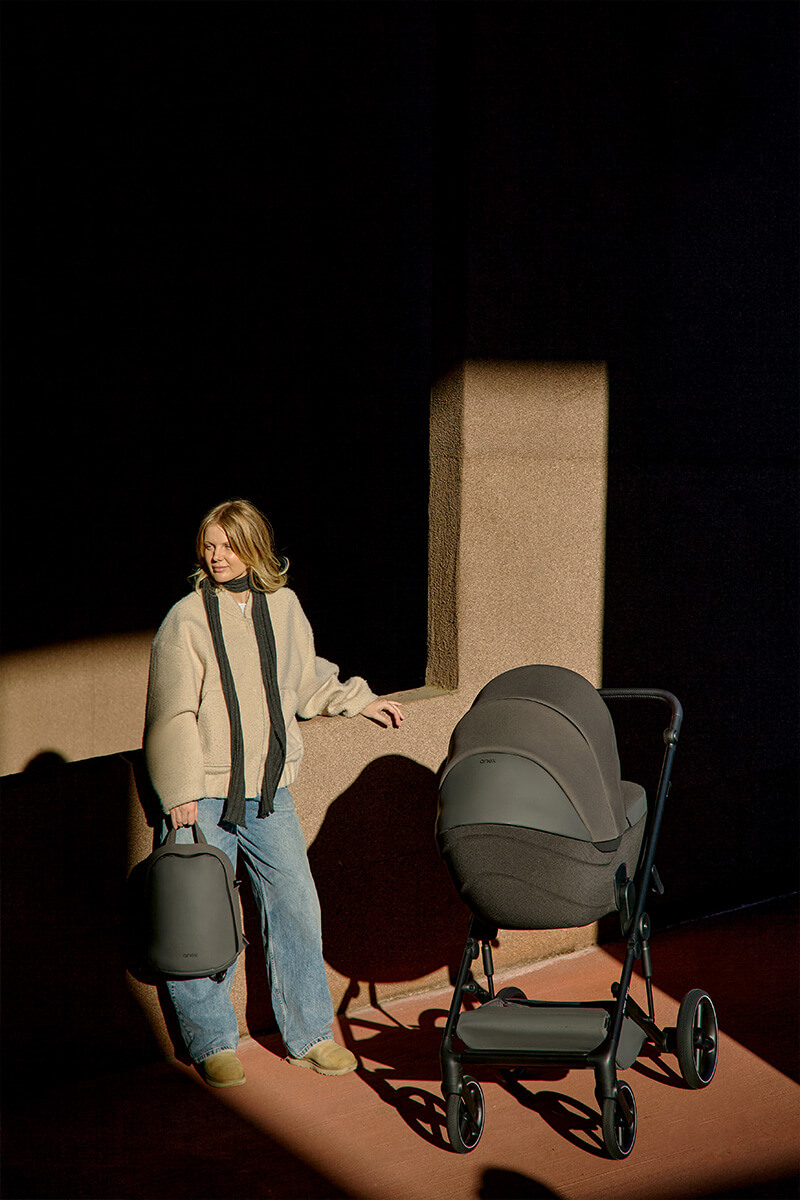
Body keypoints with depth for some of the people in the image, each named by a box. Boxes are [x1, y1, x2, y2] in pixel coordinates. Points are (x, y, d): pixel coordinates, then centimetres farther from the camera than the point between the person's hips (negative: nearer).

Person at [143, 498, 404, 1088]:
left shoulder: (284, 606, 7)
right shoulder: (187, 619, -8)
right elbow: (174, 713, -11)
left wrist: (359, 701, 19)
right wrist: (181, 792, -16)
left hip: (270, 794, 4)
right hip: (205, 796, -4)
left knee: (297, 908, 9)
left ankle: (309, 1034, 24)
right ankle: (213, 1043, 19)